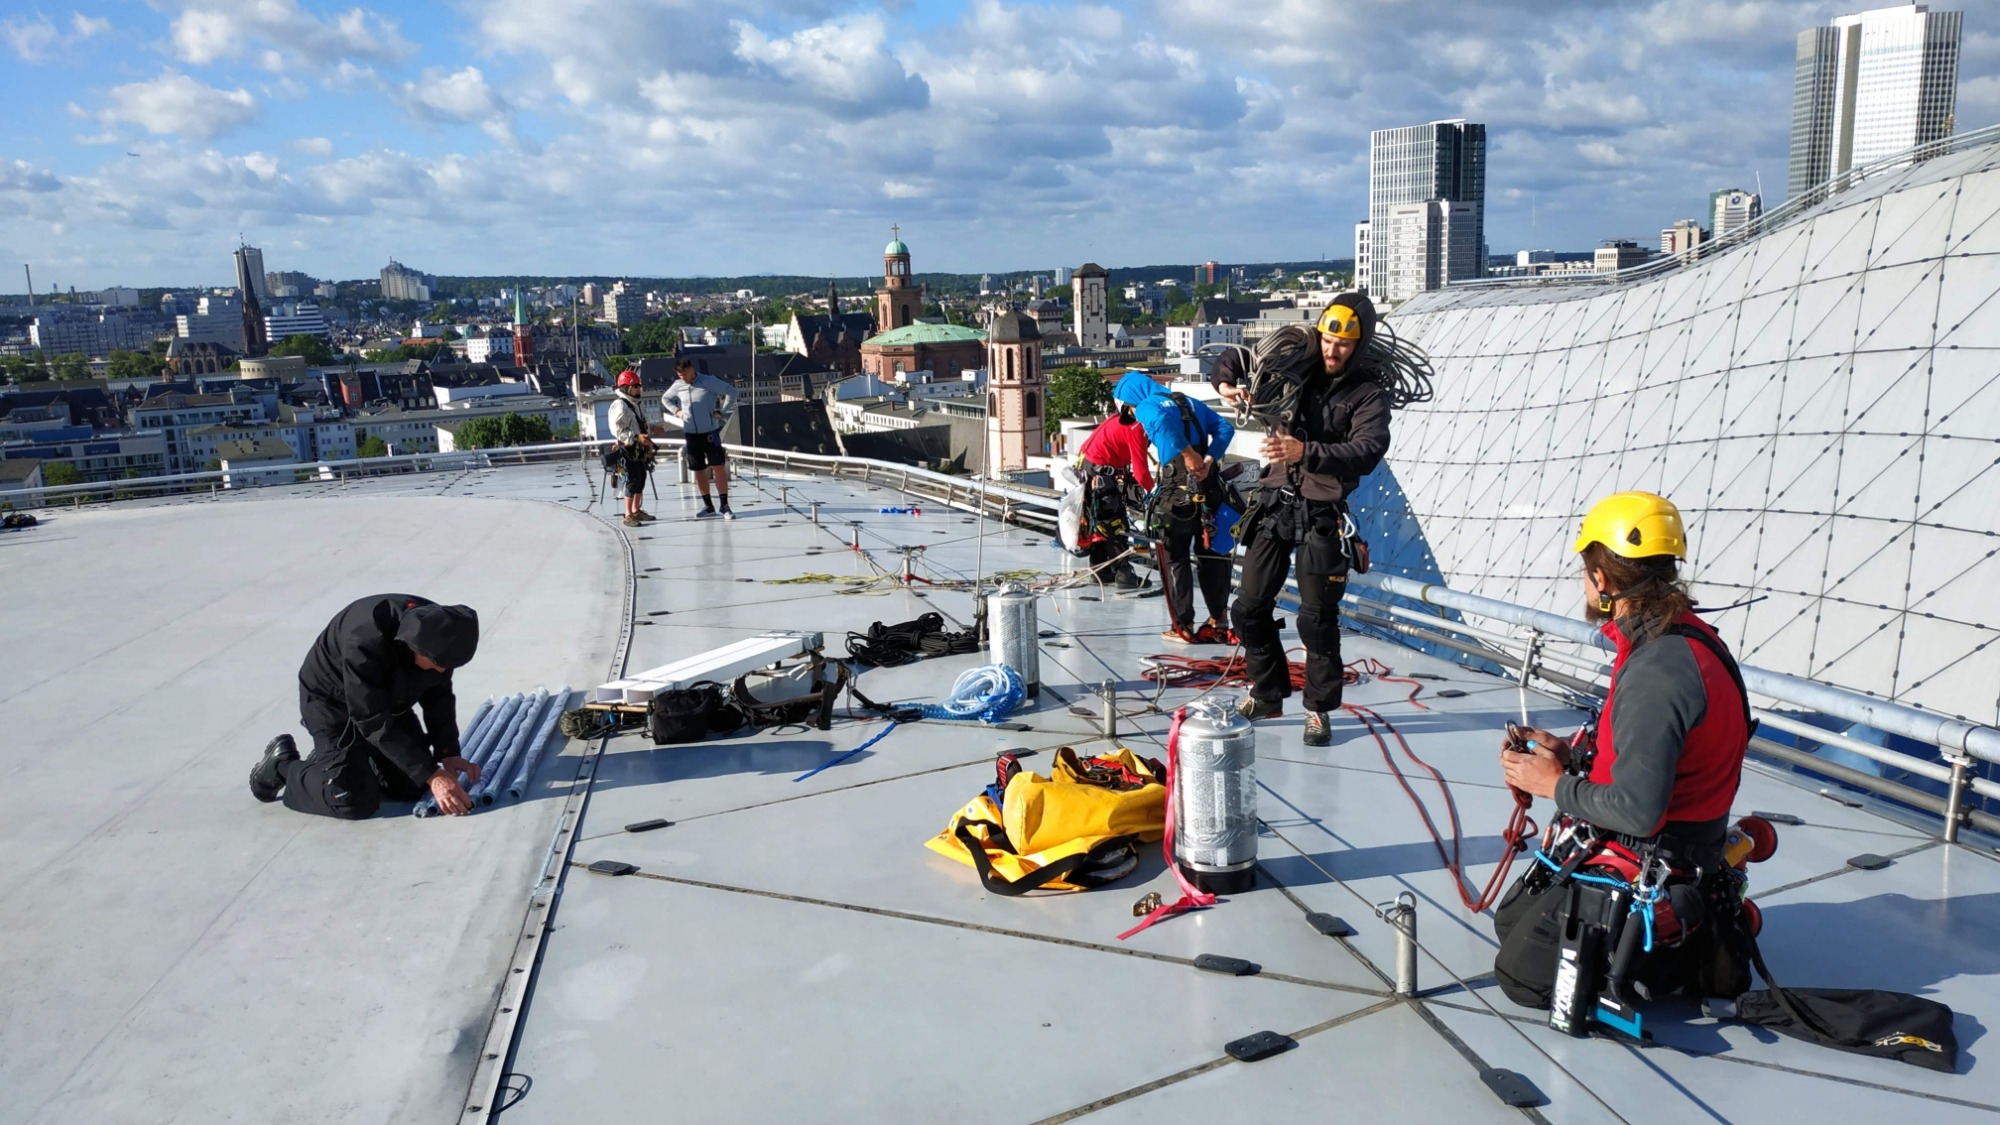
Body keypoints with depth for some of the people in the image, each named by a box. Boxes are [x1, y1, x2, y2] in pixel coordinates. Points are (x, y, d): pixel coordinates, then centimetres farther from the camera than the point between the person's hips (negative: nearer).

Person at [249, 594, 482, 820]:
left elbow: (438, 696, -6)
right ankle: (283, 765, 9)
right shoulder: (365, 641, -40)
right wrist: (432, 775, -35)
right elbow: (375, 724, -35)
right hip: (333, 704, -6)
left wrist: (448, 753, -17)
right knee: (356, 802, -16)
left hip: (388, 701, 6)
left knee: (414, 787, 1)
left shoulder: (436, 626, -22)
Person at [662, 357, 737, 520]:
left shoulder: (709, 381, -8)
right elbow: (665, 399, 23)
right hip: (690, 434, 4)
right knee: (699, 470, 8)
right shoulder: (678, 386, 5)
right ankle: (708, 507, 17)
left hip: (710, 432, -4)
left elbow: (731, 392, -9)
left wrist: (721, 412, -11)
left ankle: (724, 506, -4)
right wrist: (676, 410, 7)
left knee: (719, 467, -8)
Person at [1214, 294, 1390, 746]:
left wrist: (1306, 451, -37)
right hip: (1274, 501, 5)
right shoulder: (1294, 367, 3)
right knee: (1250, 607, 9)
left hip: (1321, 514, -4)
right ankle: (1267, 695, 27)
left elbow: (1367, 451, -23)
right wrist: (1227, 383, -9)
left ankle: (1319, 709, 16)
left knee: (1317, 618, -1)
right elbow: (1235, 357, 15)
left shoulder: (1370, 391, -7)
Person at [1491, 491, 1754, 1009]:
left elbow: (1638, 812, -31)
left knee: (1522, 975, -5)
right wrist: (1571, 752, 2)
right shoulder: (1682, 637, 2)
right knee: (1511, 920, 20)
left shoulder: (1658, 670, -30)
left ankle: (1692, 951, 2)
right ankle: (1689, 921, 17)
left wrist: (1556, 785, -15)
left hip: (1646, 868, -10)